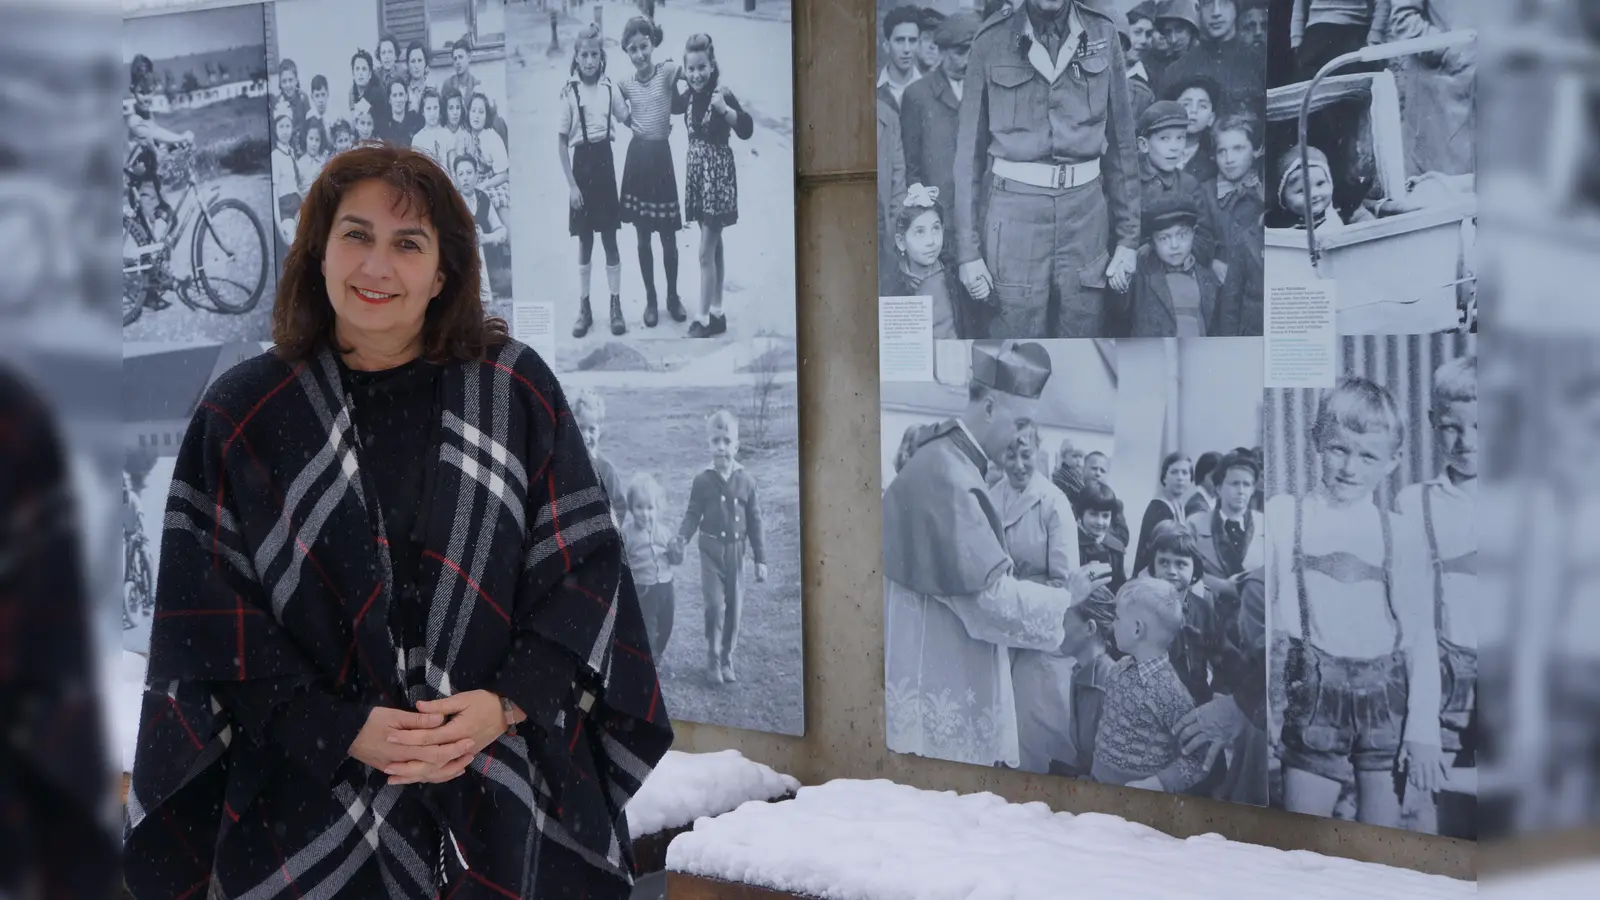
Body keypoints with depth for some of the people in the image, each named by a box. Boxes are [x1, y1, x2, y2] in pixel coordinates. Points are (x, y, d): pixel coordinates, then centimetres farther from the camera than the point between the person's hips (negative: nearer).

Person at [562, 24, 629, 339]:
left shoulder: (610, 88, 0)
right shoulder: (569, 91, -7)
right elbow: (561, 141, -6)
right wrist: (571, 184, -9)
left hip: (605, 162, 2)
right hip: (581, 162, -2)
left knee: (610, 238, 5)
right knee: (585, 241, 6)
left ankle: (616, 306, 12)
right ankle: (584, 308, 15)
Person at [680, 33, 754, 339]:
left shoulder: (722, 94, -16)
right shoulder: (689, 97, 3)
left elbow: (746, 130, -26)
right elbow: (669, 106, 25)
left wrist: (724, 108, -40)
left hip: (718, 172, -7)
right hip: (696, 169, 7)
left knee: (706, 251, -6)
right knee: (715, 246, 14)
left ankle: (705, 318, 1)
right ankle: (717, 313, 20)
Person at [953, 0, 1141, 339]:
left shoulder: (1102, 35, 6)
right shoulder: (991, 41, 1)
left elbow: (1121, 143, 10)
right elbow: (969, 149, 4)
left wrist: (1128, 238, 8)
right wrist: (968, 250, 1)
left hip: (1086, 207, 2)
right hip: (1014, 206, -2)